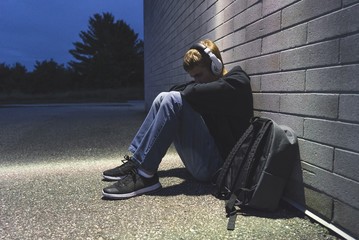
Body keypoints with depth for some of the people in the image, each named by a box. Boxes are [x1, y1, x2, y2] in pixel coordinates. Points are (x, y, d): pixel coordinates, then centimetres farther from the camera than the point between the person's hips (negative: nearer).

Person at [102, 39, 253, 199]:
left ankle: (145, 175, -22)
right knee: (163, 98, 5)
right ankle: (135, 161, -1)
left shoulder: (237, 82, -7)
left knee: (173, 100, -22)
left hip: (216, 164, -8)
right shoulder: (211, 83, 18)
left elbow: (196, 93, -24)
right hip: (204, 156, 9)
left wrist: (184, 91, -5)